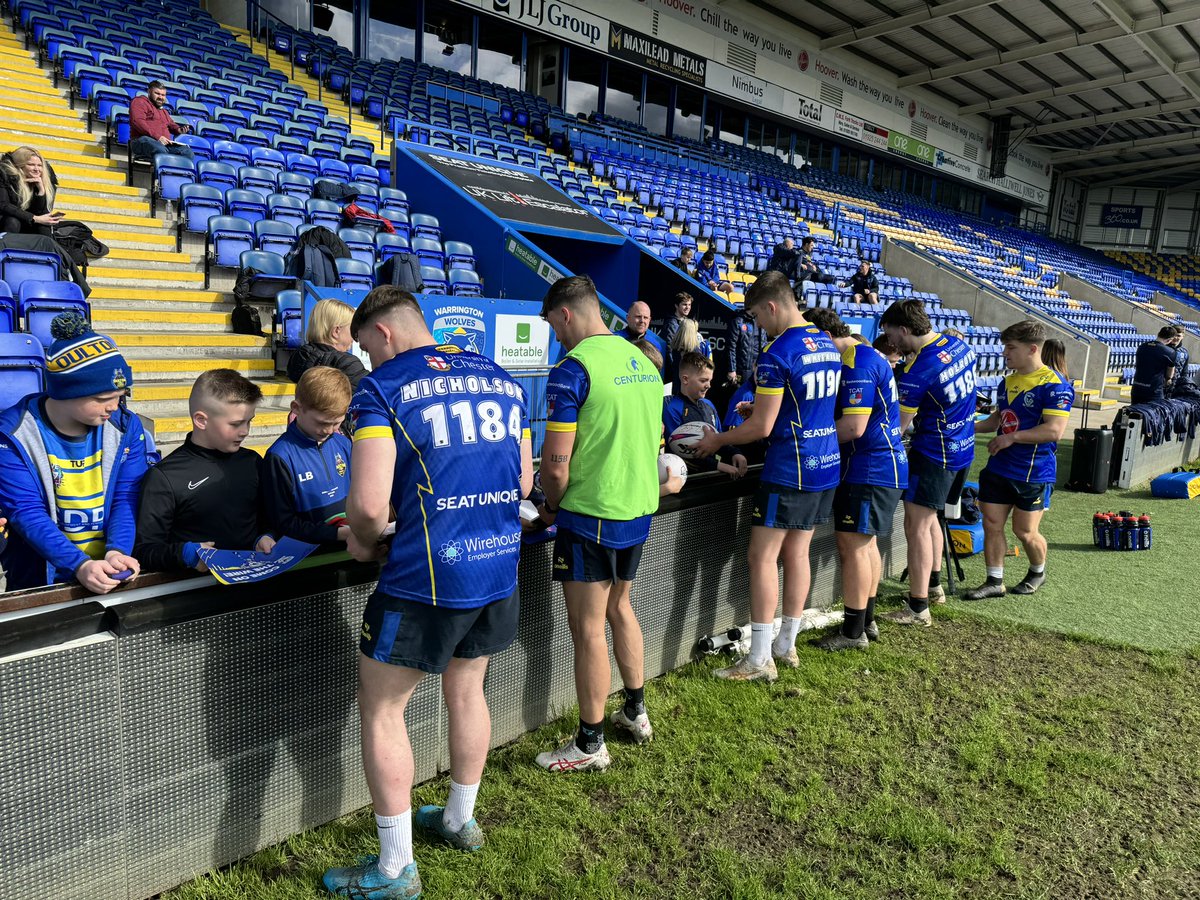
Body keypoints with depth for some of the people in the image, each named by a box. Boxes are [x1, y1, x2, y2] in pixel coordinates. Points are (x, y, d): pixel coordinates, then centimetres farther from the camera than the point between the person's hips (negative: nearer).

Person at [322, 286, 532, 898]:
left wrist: (364, 541, 3)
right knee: (466, 689, 25)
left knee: (381, 709, 11)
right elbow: (523, 483, 14)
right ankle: (460, 820, 45)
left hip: (427, 575, -7)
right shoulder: (500, 379, 10)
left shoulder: (383, 389, -10)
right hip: (500, 568, 7)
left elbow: (369, 506, -18)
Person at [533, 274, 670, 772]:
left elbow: (556, 466, -19)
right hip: (639, 509, 8)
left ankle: (590, 744, 17)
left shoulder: (572, 369, -17)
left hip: (591, 515, -8)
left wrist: (551, 508, 0)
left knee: (588, 630, 4)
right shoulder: (642, 362, 8)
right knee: (619, 607, 24)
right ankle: (635, 711, 38)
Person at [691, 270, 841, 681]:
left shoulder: (777, 354, -17)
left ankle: (759, 659, 3)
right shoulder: (828, 346, 9)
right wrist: (763, 406, 23)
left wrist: (716, 440, -1)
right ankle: (786, 645, 24)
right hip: (826, 466, 9)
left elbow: (761, 428, -16)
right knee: (797, 553, 14)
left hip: (789, 471, -8)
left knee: (762, 557, -1)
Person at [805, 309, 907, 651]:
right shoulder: (868, 355, 15)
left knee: (853, 545, -5)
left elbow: (853, 427, -24)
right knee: (865, 544, 17)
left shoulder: (857, 365, -18)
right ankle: (866, 621, 27)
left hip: (869, 470, -11)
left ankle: (853, 632, 3)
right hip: (883, 466, 11)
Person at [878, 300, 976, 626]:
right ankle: (933, 585, 35)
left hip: (933, 453, -9)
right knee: (929, 518, 22)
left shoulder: (916, 371, -23)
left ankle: (918, 608, -1)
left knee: (916, 526, -4)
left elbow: (897, 427, -15)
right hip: (963, 448, 9)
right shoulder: (960, 345, 2)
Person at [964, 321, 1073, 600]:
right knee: (992, 525, 5)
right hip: (998, 468, 7)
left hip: (1034, 472, -7)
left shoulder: (1054, 384, -16)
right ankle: (994, 582, 16)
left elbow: (1054, 430, -23)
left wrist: (1012, 437, -21)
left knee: (1025, 531, 5)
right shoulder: (1008, 380, 10)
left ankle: (1038, 572, 33)